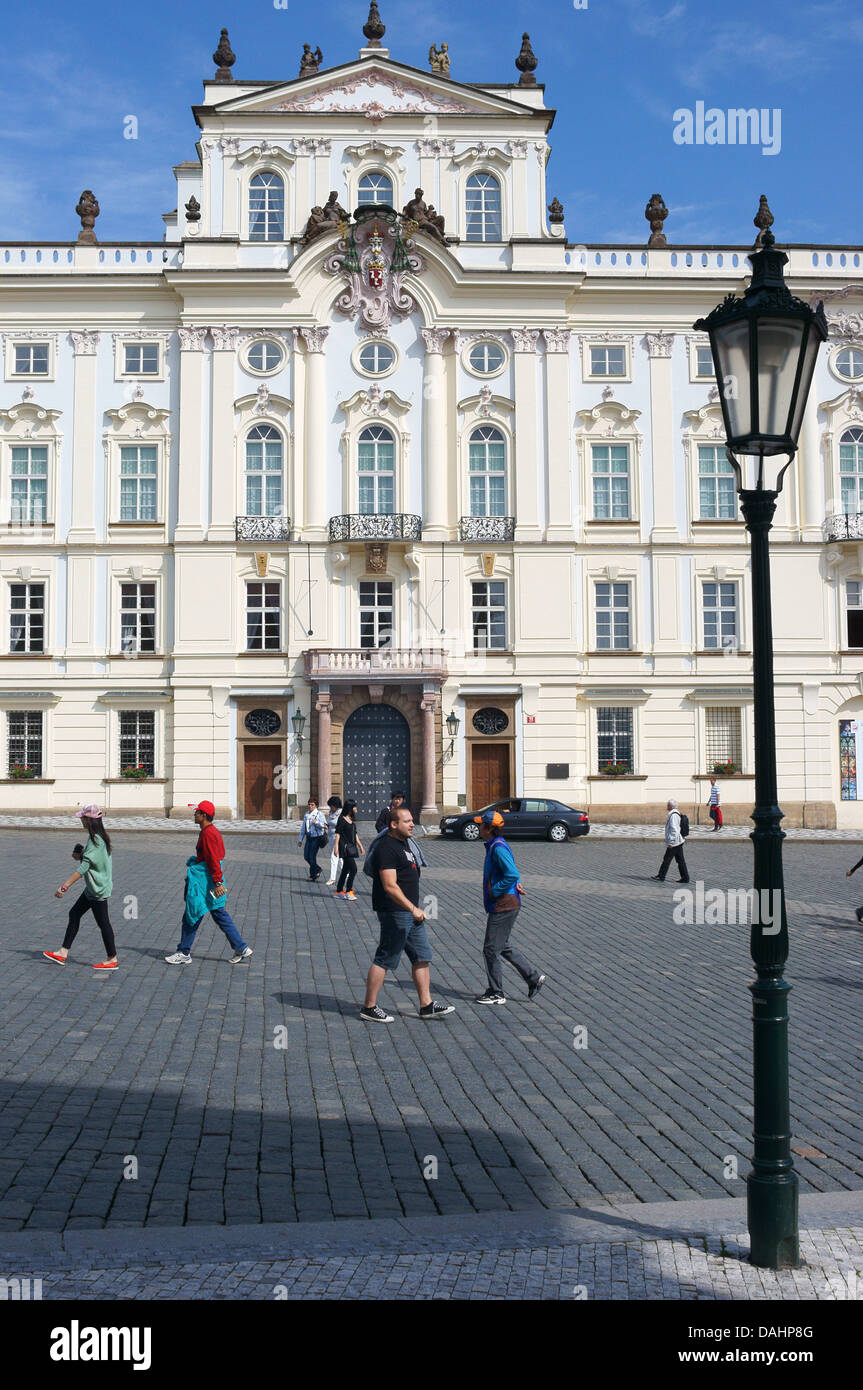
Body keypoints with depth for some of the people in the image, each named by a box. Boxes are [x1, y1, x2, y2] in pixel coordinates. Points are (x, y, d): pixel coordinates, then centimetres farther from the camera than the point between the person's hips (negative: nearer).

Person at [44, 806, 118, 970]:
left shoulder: (95, 841, -22)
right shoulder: (101, 837, 7)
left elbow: (84, 867, -27)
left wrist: (65, 886, -28)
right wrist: (81, 856, 4)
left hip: (99, 889, -10)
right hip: (93, 888, 10)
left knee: (103, 923, -1)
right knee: (74, 913, 14)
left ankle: (112, 959, 9)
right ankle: (63, 953, 20)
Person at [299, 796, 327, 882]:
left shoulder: (320, 814, -7)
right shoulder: (306, 814, 12)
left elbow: (325, 826, -18)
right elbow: (303, 828, 18)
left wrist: (316, 822, -34)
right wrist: (300, 840, 18)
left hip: (317, 838, -7)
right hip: (309, 837, 7)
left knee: (312, 856, -8)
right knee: (306, 856, 5)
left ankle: (314, 874, 11)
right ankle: (318, 870, 26)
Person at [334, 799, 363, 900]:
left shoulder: (352, 820, 15)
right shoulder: (342, 819, -8)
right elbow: (338, 833, -11)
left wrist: (360, 846, 23)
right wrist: (336, 846, -17)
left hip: (352, 846, 8)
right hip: (345, 847, -8)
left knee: (346, 870, 10)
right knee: (353, 869, -14)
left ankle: (339, 891, 17)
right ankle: (348, 891, -9)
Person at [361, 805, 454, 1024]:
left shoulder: (402, 843, 15)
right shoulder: (387, 847, -17)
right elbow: (390, 886, -24)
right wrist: (413, 909, -28)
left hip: (410, 912, 10)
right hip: (394, 913, -10)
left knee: (422, 957, 10)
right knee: (384, 960, -3)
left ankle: (426, 1005, 17)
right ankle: (369, 1008, 6)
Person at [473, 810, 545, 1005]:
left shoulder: (499, 848, -19)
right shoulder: (493, 846, 13)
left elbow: (512, 875, -26)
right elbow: (510, 873, 24)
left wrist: (493, 891, -18)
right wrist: (514, 884, 6)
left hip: (504, 906, -10)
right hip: (500, 906, 10)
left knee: (491, 949, -1)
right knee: (503, 947, 18)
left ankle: (496, 993, 9)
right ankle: (534, 978, 23)